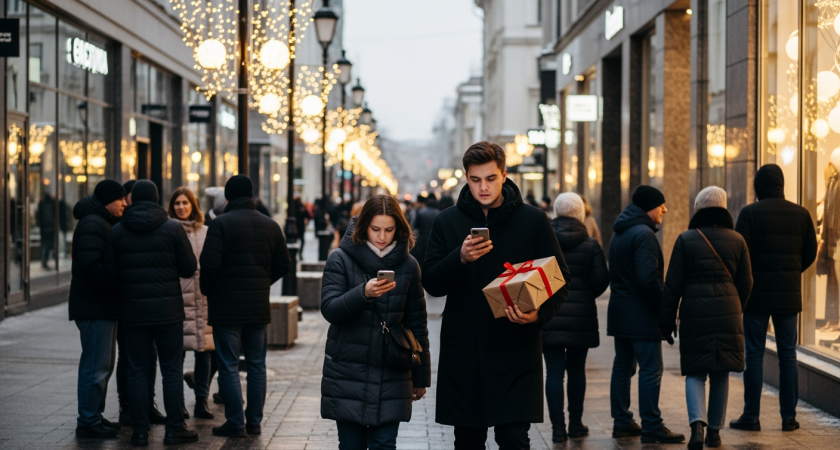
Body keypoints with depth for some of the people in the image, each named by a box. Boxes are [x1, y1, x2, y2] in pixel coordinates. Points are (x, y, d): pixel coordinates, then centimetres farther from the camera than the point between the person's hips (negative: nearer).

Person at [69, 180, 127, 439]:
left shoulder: (104, 223, 19)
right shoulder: (92, 224, -15)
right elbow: (91, 266, -24)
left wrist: (117, 291, 8)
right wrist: (117, 289, -20)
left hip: (103, 307, 11)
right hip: (94, 308, -11)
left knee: (101, 364, 16)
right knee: (96, 365, -8)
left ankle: (93, 416, 24)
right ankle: (88, 422, -3)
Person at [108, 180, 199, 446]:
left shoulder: (118, 231, 1)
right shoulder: (173, 228, -4)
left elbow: (112, 271, 3)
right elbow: (189, 269, -3)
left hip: (133, 309, 1)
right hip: (168, 309, -1)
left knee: (137, 371, 6)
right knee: (172, 369, 5)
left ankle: (140, 431, 5)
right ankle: (175, 428, 5)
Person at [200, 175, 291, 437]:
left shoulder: (220, 224, -9)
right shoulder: (271, 226, 7)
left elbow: (209, 264, -16)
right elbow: (283, 265, 7)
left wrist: (207, 290, 2)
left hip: (227, 307, -5)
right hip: (259, 307, 5)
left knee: (228, 367, 1)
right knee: (256, 365, 12)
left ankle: (235, 423, 2)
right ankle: (255, 422, 15)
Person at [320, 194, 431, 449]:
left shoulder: (407, 265, 3)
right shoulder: (341, 260, -2)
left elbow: (416, 323, 9)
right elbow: (329, 310, -11)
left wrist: (421, 376, 11)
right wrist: (363, 293, -29)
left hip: (391, 376, 1)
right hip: (348, 373, -1)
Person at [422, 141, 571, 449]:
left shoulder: (533, 221, 1)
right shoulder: (447, 222, 5)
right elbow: (431, 284, 0)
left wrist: (540, 314, -17)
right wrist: (460, 258, -20)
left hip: (515, 354, -2)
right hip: (462, 352, 2)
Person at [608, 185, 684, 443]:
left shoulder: (620, 234, 15)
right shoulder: (644, 234, -16)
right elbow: (648, 278, -23)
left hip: (620, 309, 10)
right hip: (641, 313, -10)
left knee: (623, 366, 13)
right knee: (651, 369, -6)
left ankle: (622, 422, 17)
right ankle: (651, 427, -6)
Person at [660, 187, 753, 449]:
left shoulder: (686, 240, -2)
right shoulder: (736, 240, 4)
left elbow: (673, 284, -3)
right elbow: (745, 282, 8)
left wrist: (667, 321, 3)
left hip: (694, 312, -2)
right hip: (727, 313, 2)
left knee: (695, 372, 5)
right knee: (720, 374, 12)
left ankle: (698, 423, -17)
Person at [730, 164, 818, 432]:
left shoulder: (750, 213, -7)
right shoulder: (800, 214, 4)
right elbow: (810, 252, 6)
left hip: (757, 294, -3)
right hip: (789, 294, 3)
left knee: (754, 354, 2)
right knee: (788, 354, 8)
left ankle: (751, 416, 2)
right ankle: (789, 417, 8)